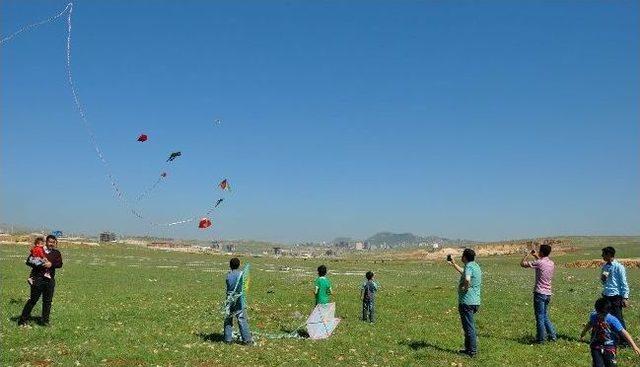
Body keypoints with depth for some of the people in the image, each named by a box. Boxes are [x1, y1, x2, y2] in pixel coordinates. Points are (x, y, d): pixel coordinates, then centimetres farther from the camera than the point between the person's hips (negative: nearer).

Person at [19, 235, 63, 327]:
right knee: (33, 299, -3)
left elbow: (60, 264, -2)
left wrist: (51, 264, -19)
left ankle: (45, 321, 15)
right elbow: (28, 261, 0)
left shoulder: (56, 253, 11)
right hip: (37, 278, -3)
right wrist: (38, 264, -15)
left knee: (48, 301, 5)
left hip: (50, 279, 3)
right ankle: (23, 320, 8)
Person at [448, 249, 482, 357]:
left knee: (469, 326, -2)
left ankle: (472, 351, 3)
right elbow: (464, 272, 35)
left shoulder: (469, 266, -16)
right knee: (469, 325, 19)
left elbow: (467, 279, -37)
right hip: (475, 301, 10)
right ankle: (469, 348, 28)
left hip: (467, 302, -10)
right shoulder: (475, 265, 14)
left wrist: (465, 287, -19)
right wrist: (454, 264, 39)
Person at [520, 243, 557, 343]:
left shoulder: (539, 263, -15)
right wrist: (535, 256, 28)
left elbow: (522, 264, -9)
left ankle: (541, 338, 5)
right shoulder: (551, 263, 8)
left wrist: (527, 254, 3)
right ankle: (552, 335, 19)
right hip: (548, 293, 7)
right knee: (545, 317, 18)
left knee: (540, 317, 0)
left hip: (540, 293, -7)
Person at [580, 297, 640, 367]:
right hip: (596, 347, 2)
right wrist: (583, 333, 34)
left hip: (609, 348, -2)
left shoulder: (612, 320, -16)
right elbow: (590, 324, 17)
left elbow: (624, 333, -21)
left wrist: (634, 346, -29)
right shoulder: (593, 316, -5)